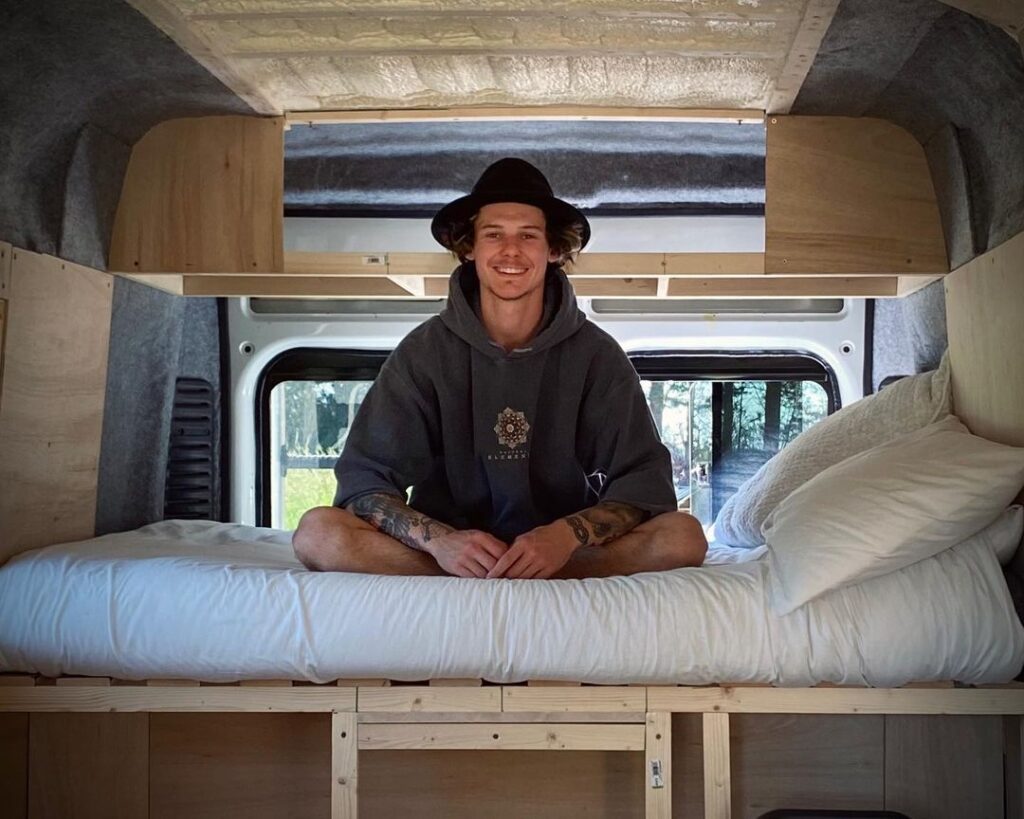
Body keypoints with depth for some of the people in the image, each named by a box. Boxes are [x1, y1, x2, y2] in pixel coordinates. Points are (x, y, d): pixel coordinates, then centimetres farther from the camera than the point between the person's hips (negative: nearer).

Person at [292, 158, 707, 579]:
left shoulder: (596, 355, -1)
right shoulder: (425, 351, -1)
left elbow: (645, 480, -5)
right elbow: (363, 476, -6)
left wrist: (569, 534, -26)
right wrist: (439, 540, -27)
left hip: (562, 551, 0)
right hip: (451, 543, 1)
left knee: (683, 536, -26)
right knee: (317, 532, -25)